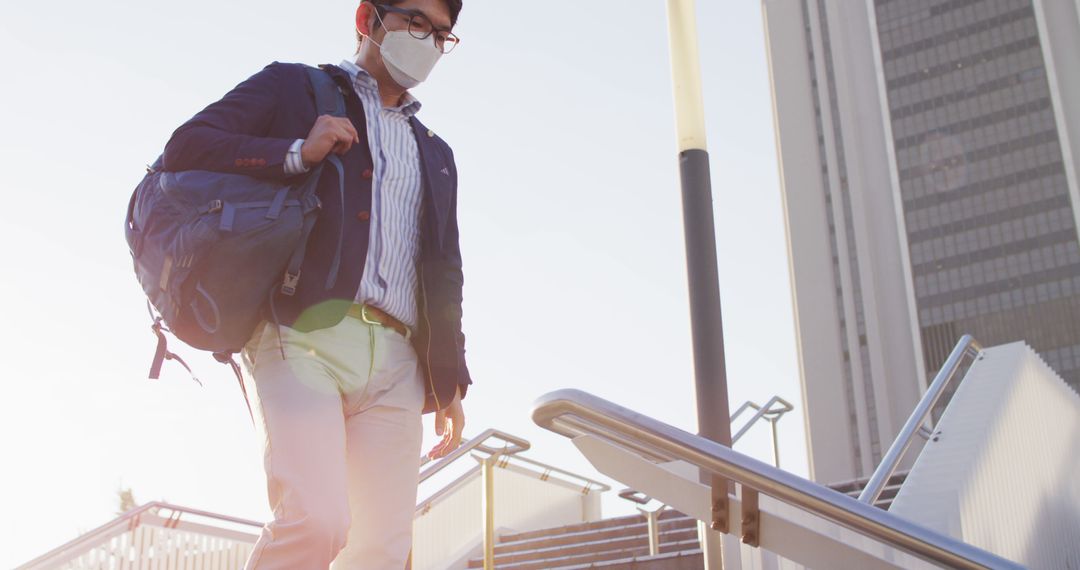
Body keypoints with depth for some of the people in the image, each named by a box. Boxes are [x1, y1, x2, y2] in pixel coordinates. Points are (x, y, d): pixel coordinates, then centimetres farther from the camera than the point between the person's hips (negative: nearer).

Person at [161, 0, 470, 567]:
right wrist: (298, 155, -8)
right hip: (304, 335, -4)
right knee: (316, 517, -24)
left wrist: (450, 380, 15)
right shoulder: (291, 88, 15)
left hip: (397, 364, 5)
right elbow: (185, 148, 4)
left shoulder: (435, 154, 29)